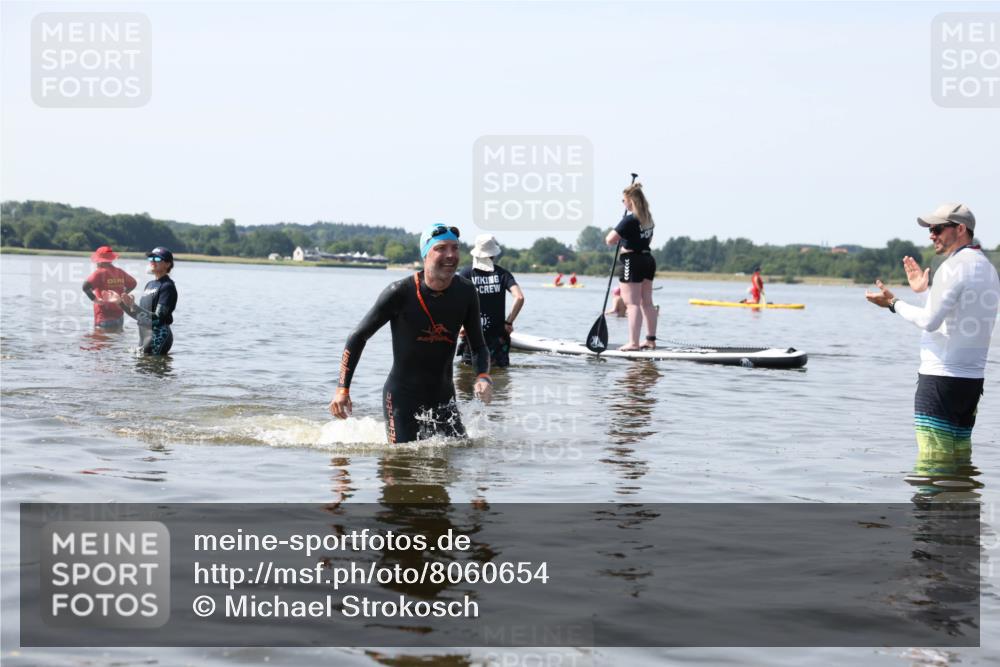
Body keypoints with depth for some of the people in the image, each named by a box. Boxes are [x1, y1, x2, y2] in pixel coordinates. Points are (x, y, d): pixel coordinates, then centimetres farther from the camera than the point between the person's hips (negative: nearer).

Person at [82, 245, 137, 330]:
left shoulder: (100, 273, -12)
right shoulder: (120, 272, 8)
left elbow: (86, 286, -26)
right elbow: (133, 283, 25)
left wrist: (94, 299, -15)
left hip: (104, 318, -7)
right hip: (119, 317, 7)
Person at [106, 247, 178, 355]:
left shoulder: (167, 286, -10)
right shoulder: (150, 284, 16)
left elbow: (158, 318, -20)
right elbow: (139, 316, 20)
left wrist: (133, 305, -25)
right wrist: (120, 301, 13)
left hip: (159, 337, -9)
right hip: (144, 336, 9)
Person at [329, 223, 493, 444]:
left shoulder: (465, 292, -4)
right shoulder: (400, 293, -17)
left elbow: (478, 345, 6)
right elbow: (358, 337, -8)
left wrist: (483, 376, -16)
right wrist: (342, 389, -12)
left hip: (443, 397, 4)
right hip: (402, 397, -4)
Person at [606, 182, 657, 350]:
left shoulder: (630, 219, -17)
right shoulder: (648, 218, 9)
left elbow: (610, 240, -18)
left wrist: (615, 236, 2)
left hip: (632, 261, -9)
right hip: (648, 259, 9)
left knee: (632, 304, -8)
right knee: (647, 302, 13)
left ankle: (633, 343, -11)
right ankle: (651, 340, 18)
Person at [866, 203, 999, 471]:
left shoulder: (954, 266, -13)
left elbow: (931, 320, -18)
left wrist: (893, 303, -4)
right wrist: (925, 290, 24)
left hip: (941, 376, -9)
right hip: (973, 377, 9)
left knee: (932, 459, -7)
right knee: (960, 458, 12)